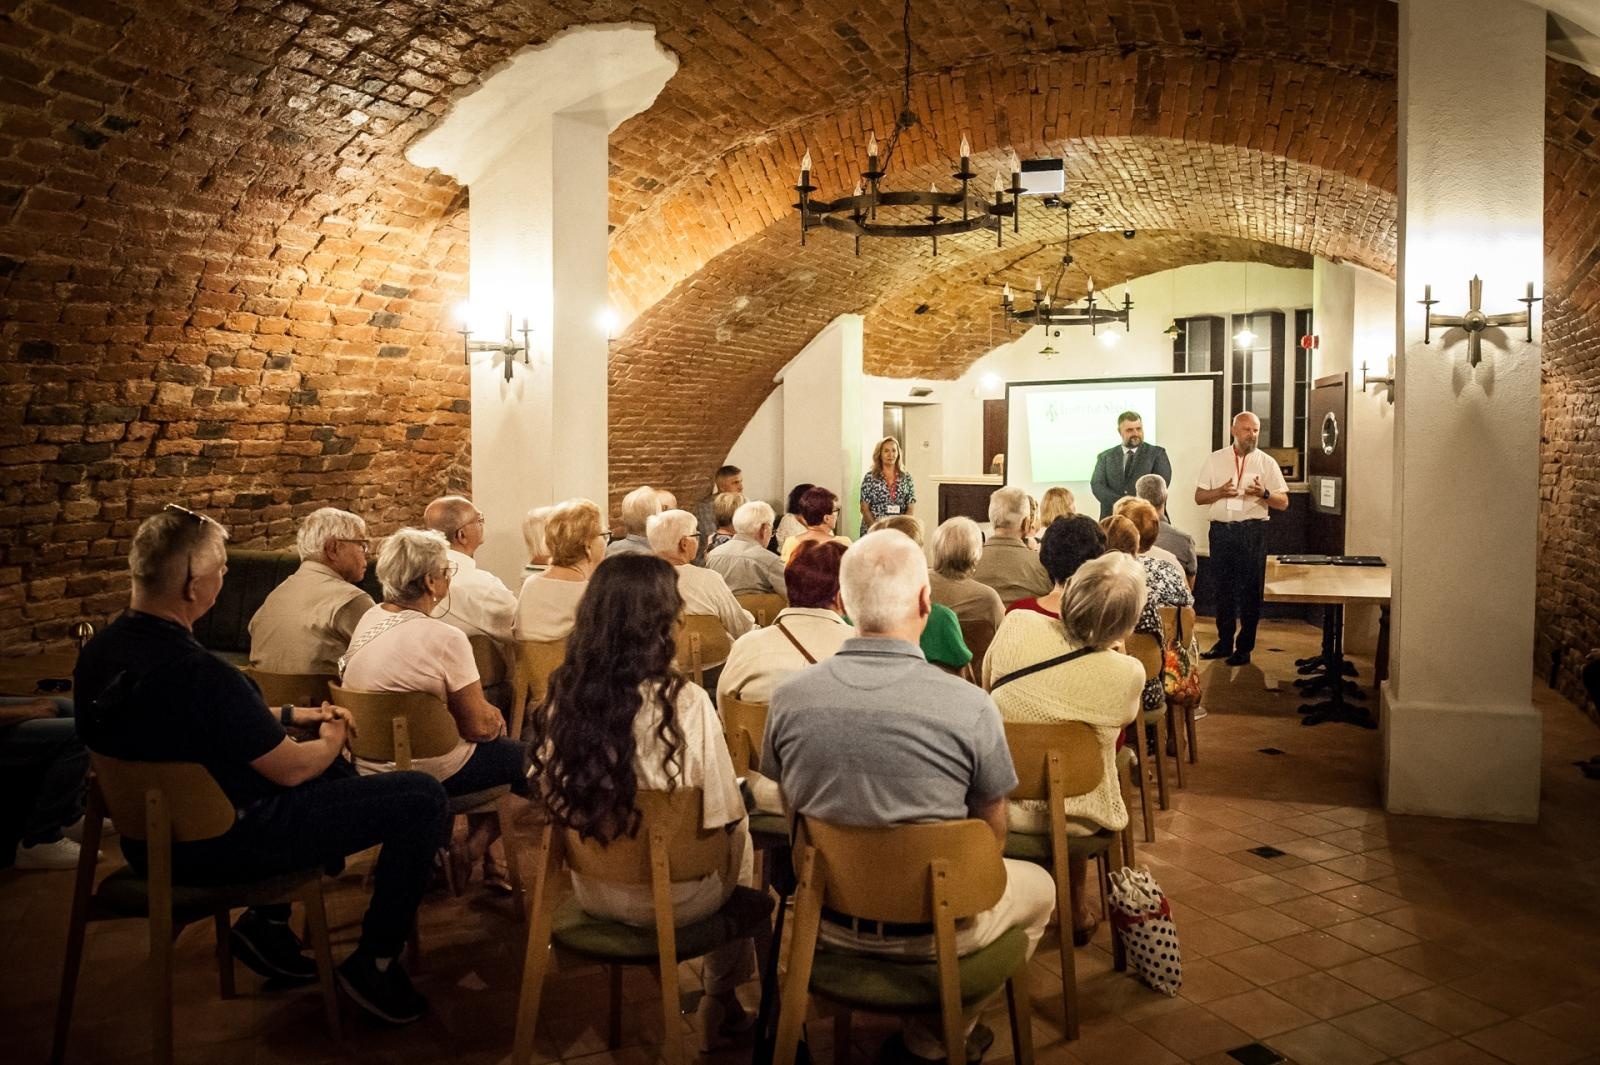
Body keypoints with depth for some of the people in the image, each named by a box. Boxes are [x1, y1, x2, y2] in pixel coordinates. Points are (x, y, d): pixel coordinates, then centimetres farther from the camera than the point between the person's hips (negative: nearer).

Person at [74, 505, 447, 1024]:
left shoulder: (98, 652, -2)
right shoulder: (200, 674, -30)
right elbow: (291, 770, -19)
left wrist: (292, 716, 10)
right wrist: (332, 739, 2)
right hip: (223, 845, -9)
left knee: (329, 769, 30)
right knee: (422, 797, -6)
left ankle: (267, 920, 24)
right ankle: (374, 962, 6)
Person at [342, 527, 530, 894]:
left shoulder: (369, 619, 1)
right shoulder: (444, 638, -24)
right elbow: (479, 725, -18)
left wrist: (485, 712, 14)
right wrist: (493, 717, 6)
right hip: (423, 773, -8)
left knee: (492, 750, 27)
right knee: (524, 756, 13)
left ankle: (487, 862, 29)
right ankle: (473, 851, 14)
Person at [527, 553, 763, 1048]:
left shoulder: (559, 697, -12)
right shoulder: (684, 703, -25)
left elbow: (552, 796, 2)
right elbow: (723, 815, -17)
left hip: (592, 890, 4)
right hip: (672, 899, -4)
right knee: (740, 833, 25)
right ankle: (721, 1001, 37)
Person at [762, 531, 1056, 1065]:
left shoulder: (789, 696, -14)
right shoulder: (971, 707, -23)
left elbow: (791, 809, 3)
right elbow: (992, 833, -7)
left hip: (825, 921, 4)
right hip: (933, 929, -3)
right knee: (1038, 886, 26)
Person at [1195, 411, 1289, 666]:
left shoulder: (1267, 462, 3)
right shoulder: (1215, 460, 7)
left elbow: (1283, 502, 2)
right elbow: (1199, 497, 7)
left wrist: (1264, 494, -18)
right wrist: (1220, 492, -11)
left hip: (1252, 532, -2)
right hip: (1221, 529, 2)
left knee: (1250, 590, 2)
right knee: (1223, 588, 10)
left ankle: (1244, 647, 11)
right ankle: (1224, 642, 21)